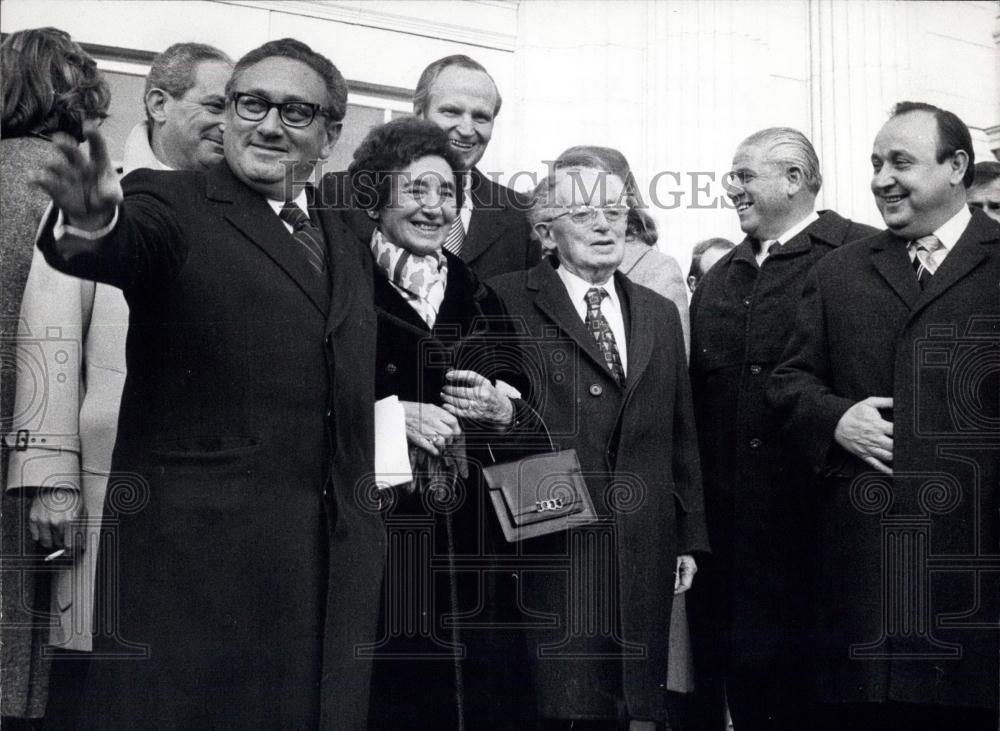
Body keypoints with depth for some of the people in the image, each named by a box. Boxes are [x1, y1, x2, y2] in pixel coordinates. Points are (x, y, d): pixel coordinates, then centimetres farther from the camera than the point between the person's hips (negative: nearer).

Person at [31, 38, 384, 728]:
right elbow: (126, 246, -23)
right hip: (195, 552, -5)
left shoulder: (346, 244, 18)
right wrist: (93, 222, -44)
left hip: (335, 559, 5)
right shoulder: (171, 203, 0)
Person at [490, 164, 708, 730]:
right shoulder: (509, 301, 0)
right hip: (548, 544, -4)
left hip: (643, 551, 4)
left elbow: (681, 436, 16)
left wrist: (690, 536, 14)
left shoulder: (660, 314, 16)